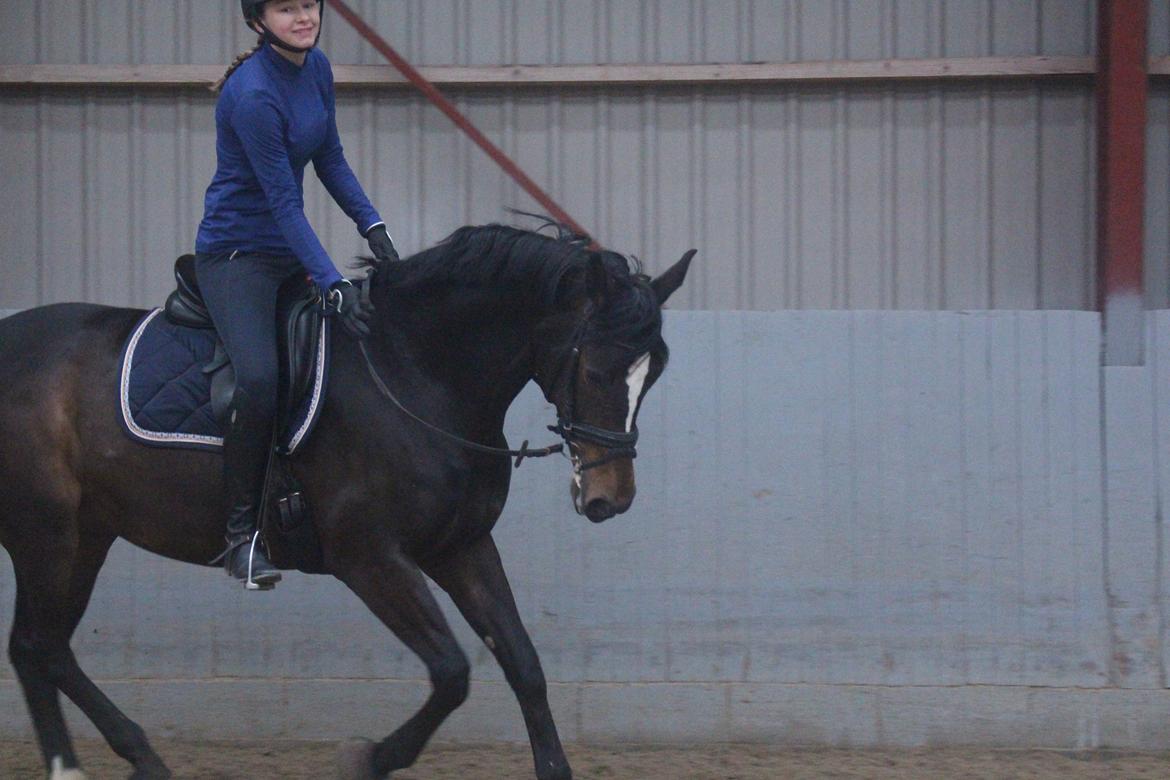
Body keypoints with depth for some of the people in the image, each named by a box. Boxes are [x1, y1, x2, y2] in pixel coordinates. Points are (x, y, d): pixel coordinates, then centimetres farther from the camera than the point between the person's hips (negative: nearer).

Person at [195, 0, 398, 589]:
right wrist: (332, 286, -27)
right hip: (236, 254, -9)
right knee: (260, 378, -29)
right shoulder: (254, 94, -21)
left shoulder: (316, 69, 5)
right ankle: (240, 533, -19)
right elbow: (284, 202, -23)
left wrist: (372, 226, 1)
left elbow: (330, 160, 14)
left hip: (291, 252, 9)